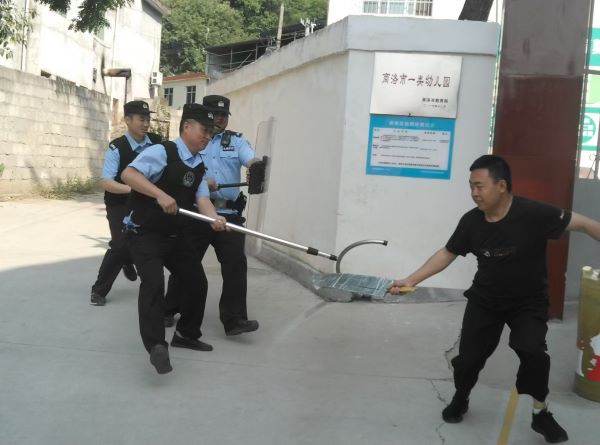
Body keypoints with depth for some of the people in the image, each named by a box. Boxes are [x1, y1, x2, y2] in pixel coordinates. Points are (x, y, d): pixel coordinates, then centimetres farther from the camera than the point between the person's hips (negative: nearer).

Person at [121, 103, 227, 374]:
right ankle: (156, 345, -20)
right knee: (153, 282, -24)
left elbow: (202, 197, -5)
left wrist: (214, 218, -26)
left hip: (177, 237, 8)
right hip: (145, 234, -8)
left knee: (197, 282, 11)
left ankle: (186, 334, 29)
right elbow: (128, 174, -25)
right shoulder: (162, 152, -15)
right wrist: (161, 194, -36)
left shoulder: (199, 166, 8)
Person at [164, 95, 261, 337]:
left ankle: (234, 319, -3)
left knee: (236, 264, -7)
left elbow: (252, 161, -7)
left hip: (229, 214, 1)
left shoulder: (236, 140, 12)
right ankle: (168, 311, 28)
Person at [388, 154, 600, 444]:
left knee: (532, 352, -22)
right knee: (468, 356, 2)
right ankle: (460, 400, 34)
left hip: (528, 302, -3)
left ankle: (540, 413, 4)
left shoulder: (533, 213, -26)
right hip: (485, 300, 3)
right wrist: (411, 280, -7)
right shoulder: (471, 222, -14)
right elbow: (446, 254, -3)